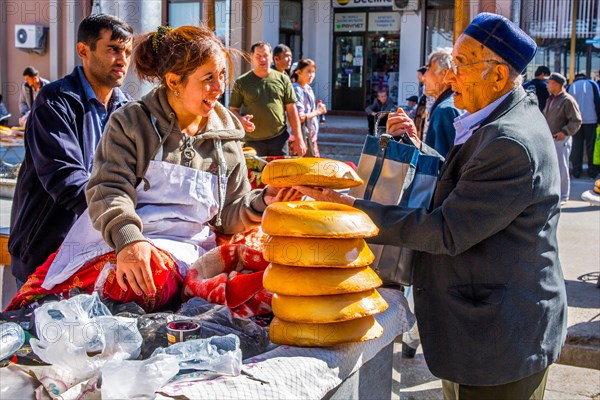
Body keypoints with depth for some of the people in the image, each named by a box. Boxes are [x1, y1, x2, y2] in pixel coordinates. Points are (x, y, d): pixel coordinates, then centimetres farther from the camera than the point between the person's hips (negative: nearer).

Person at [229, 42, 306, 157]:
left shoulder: (283, 79, 7)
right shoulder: (241, 82, 4)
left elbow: (291, 110, 7)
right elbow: (233, 110, 8)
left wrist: (298, 139, 2)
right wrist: (241, 120, -16)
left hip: (279, 138, 1)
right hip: (253, 141, -1)